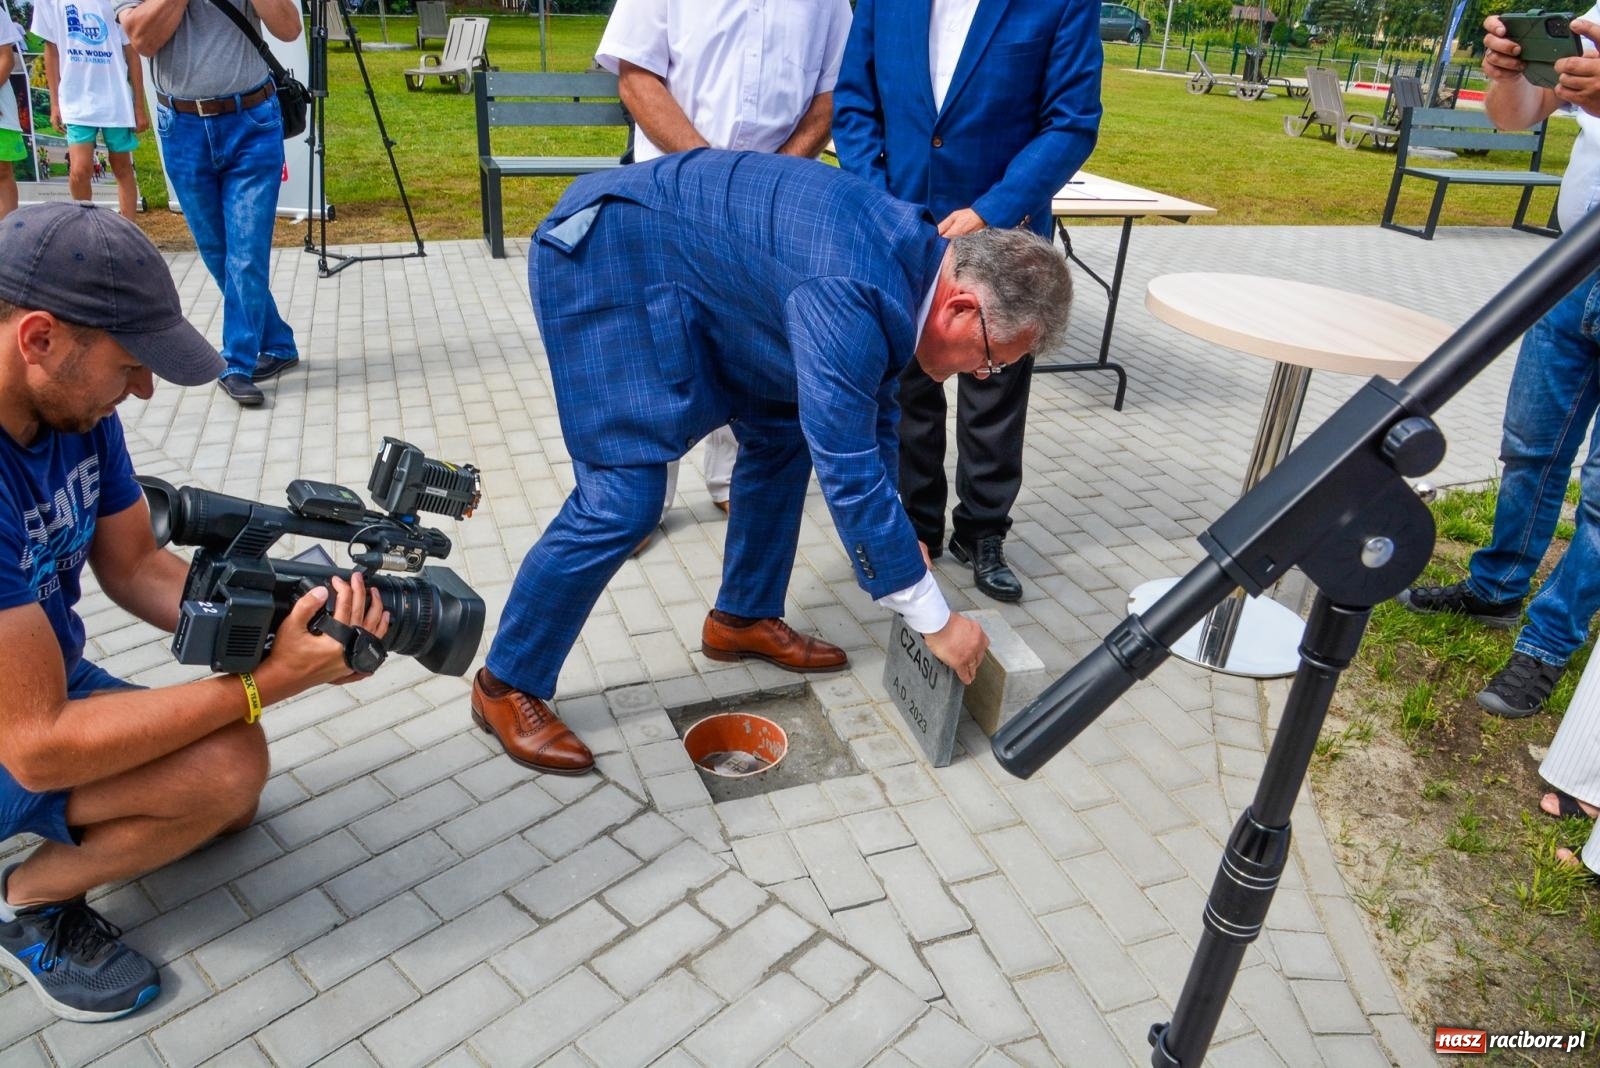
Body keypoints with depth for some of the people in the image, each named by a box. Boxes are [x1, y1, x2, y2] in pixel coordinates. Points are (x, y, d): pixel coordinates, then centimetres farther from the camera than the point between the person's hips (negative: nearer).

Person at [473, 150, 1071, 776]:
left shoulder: (909, 260, -1)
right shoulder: (849, 295, -31)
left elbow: (870, 410, 15)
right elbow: (847, 474, -29)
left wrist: (892, 535, 19)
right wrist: (936, 622, -19)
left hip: (689, 258, 10)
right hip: (603, 253, -9)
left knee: (782, 432, 10)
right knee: (624, 497, -14)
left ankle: (743, 618, 25)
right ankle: (508, 682, 5)